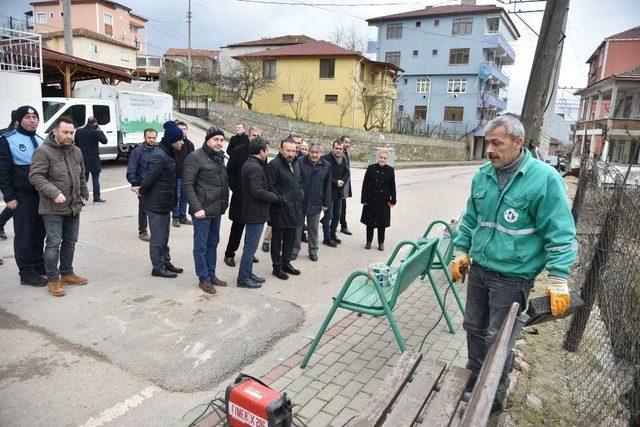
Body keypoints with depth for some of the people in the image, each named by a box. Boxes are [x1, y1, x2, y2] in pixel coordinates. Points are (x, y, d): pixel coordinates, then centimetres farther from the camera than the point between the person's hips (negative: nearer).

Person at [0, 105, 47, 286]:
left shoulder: (40, 141, 12)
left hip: (41, 195, 6)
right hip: (22, 196, -6)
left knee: (39, 232, 12)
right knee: (24, 235, 0)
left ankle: (39, 265, 25)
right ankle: (27, 274, 7)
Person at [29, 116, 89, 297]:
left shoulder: (76, 151, 11)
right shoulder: (43, 151, -11)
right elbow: (35, 176, -18)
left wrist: (84, 195, 19)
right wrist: (54, 193, -26)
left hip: (74, 207, 7)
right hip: (53, 209, -7)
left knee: (70, 242, 15)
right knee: (54, 243, -3)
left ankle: (67, 273, 29)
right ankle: (53, 280, 8)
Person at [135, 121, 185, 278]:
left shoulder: (168, 153, 9)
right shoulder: (159, 156, -23)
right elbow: (150, 178, -21)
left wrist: (142, 190, 6)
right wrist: (141, 191, -4)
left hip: (164, 202, 9)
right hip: (156, 203, -9)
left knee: (164, 236, 19)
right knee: (157, 237, 3)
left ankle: (166, 263, 32)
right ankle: (158, 268, 15)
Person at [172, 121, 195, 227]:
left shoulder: (190, 144, 13)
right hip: (176, 175, -5)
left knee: (184, 197, 12)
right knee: (176, 197, 1)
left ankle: (182, 217, 22)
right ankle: (175, 218, 11)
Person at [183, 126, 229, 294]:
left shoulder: (220, 157, 12)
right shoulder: (195, 157, -12)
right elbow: (187, 184, -15)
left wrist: (224, 203, 10)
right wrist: (197, 208, -20)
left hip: (217, 209, 8)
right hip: (202, 210, -8)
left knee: (213, 243, 16)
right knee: (201, 245, 3)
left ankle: (211, 274, 28)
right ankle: (203, 278, 14)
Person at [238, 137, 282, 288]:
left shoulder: (249, 164, 13)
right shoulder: (255, 168, -20)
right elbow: (258, 192, -25)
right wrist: (277, 198, -16)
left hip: (251, 212, 11)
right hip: (256, 213, -11)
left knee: (250, 246, 18)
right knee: (251, 246, -1)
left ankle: (247, 274, 29)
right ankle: (243, 278, 8)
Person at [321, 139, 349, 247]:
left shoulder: (343, 159, 9)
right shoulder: (326, 158, -13)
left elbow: (347, 173, 12)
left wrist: (342, 181, -7)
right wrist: (336, 182, -16)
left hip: (339, 192, 7)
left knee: (337, 215, 14)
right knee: (328, 215, -3)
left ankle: (332, 234, 28)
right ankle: (327, 238, 5)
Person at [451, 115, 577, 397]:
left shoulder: (544, 178, -16)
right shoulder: (483, 175, 2)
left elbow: (560, 233, -13)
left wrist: (557, 281, -14)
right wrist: (461, 252, 14)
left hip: (513, 276, -6)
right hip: (478, 268, 6)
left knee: (496, 338, 6)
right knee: (473, 326, 18)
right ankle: (475, 378, 40)